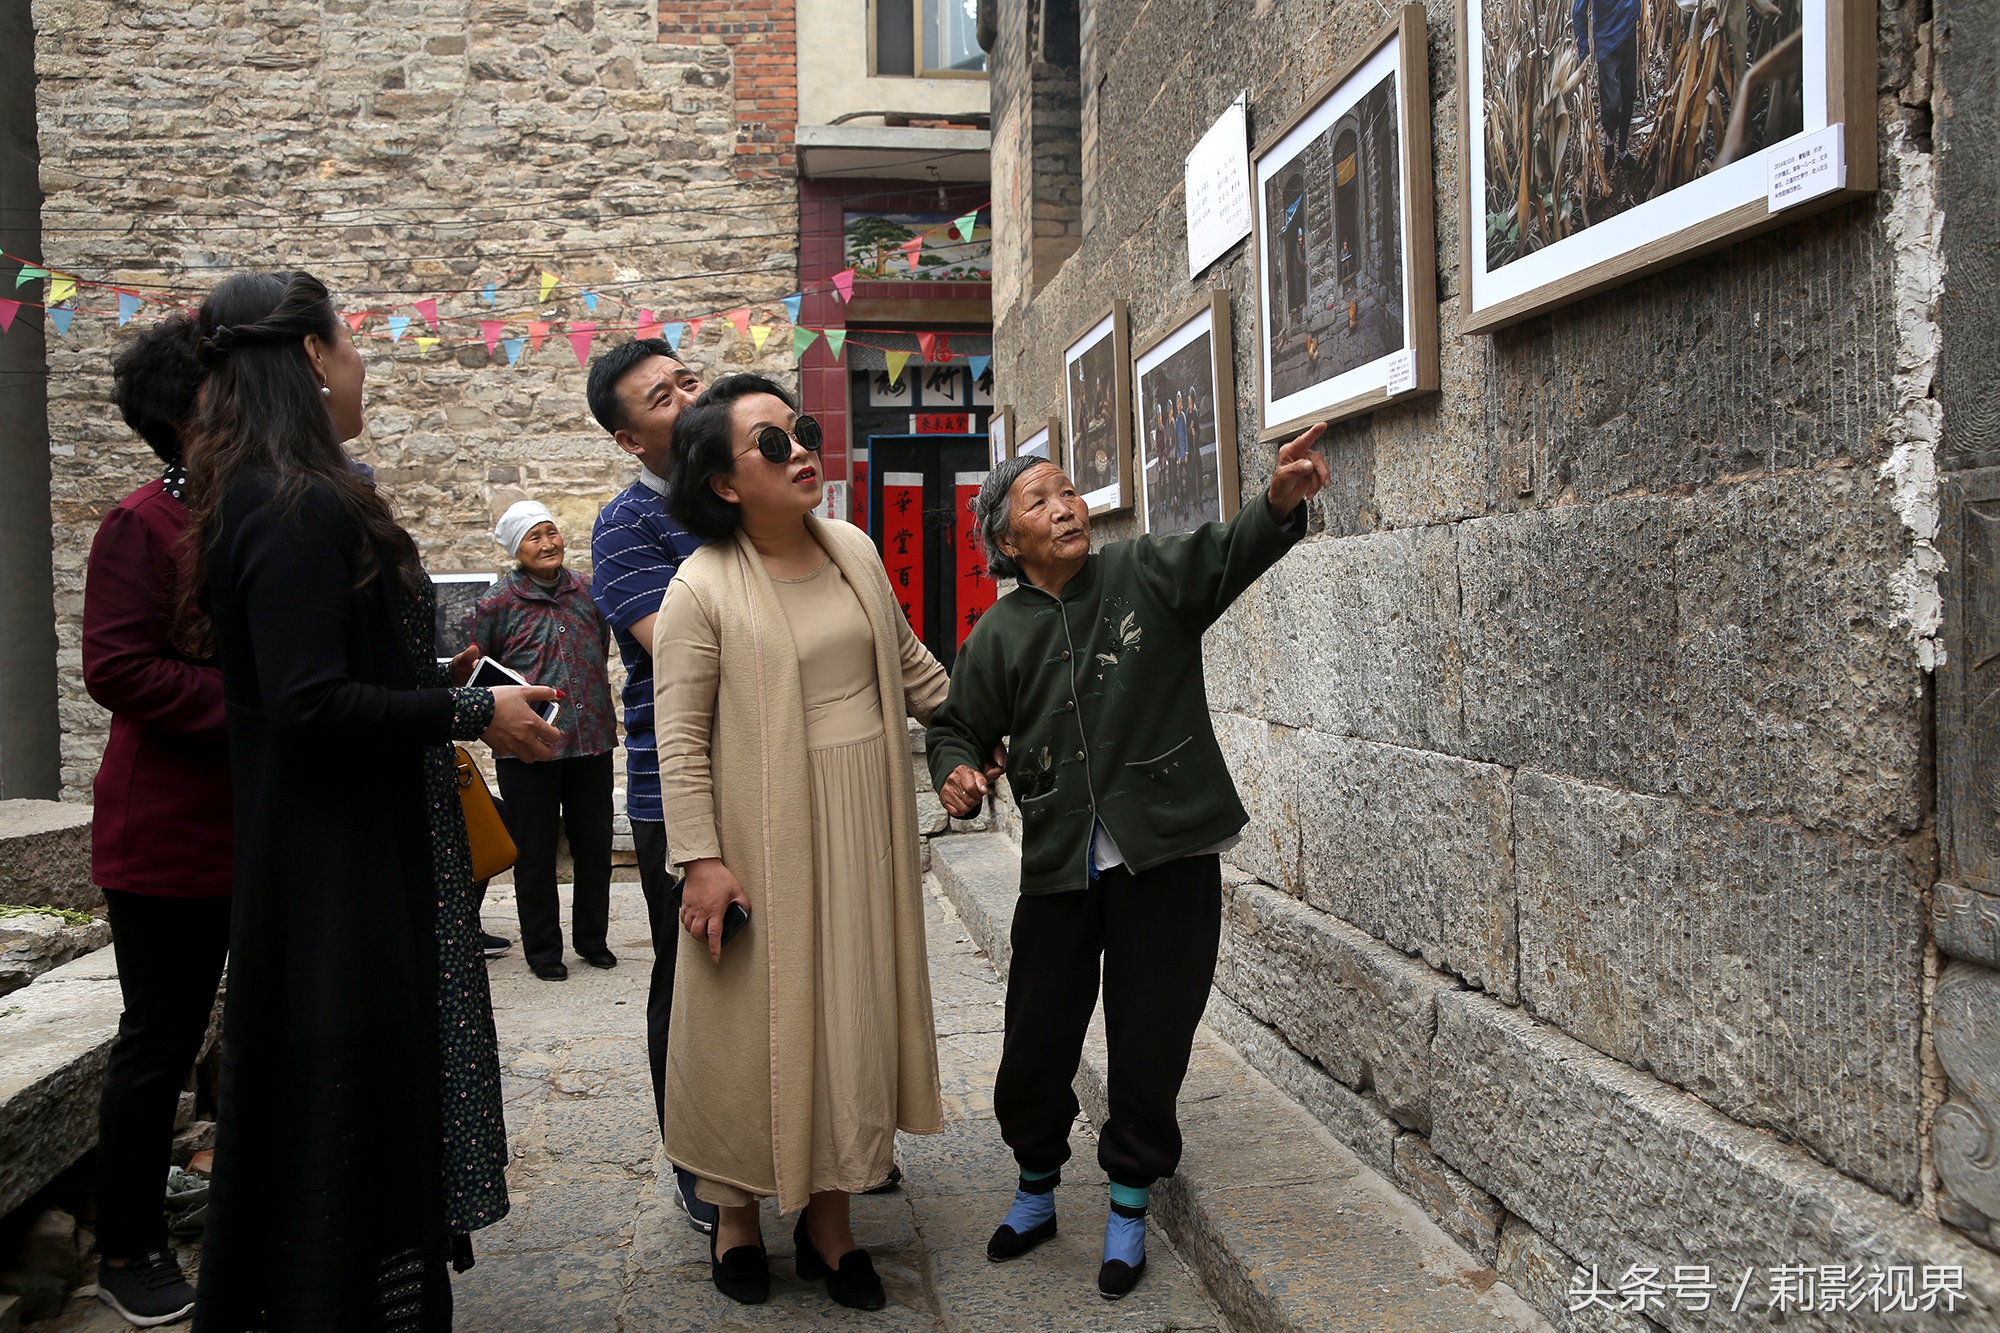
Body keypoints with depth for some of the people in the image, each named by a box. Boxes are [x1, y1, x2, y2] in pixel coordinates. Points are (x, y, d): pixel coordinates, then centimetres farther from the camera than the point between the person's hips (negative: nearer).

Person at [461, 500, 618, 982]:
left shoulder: (588, 593, 5)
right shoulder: (498, 603, -4)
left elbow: (603, 651, 20)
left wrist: (600, 709, 12)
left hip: (591, 741, 3)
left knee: (595, 846, 12)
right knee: (535, 853, 7)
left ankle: (592, 938, 28)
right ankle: (542, 948, 21)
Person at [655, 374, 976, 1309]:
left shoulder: (855, 550, 5)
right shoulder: (703, 588, -12)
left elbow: (911, 665, 18)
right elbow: (680, 739, -11)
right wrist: (701, 857, -15)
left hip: (863, 831, 5)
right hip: (765, 839, -5)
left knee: (853, 1015, 11)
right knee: (757, 1022, 7)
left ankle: (829, 1222, 28)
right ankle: (737, 1217, 30)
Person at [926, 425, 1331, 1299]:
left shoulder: (1147, 576, -1)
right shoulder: (998, 637, 4)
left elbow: (1226, 554, -18)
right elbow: (956, 725, 14)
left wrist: (1279, 503, -38)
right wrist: (956, 770, -8)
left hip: (1167, 858, -2)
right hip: (1059, 867, 2)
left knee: (1150, 1046, 8)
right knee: (1035, 1044, 11)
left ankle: (1128, 1211, 31)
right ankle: (1036, 1193, 38)